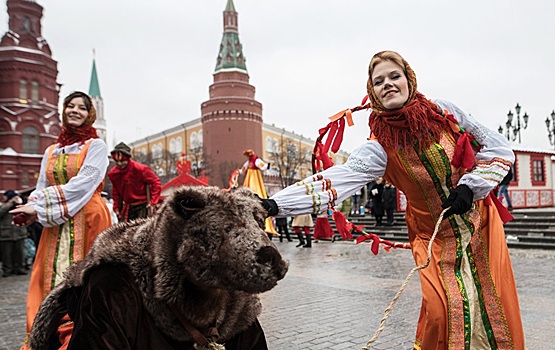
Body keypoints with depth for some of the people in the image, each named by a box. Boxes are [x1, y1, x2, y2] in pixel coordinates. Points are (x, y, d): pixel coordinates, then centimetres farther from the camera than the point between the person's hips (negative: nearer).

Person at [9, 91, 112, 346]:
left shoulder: (96, 146, 0)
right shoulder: (51, 152, 16)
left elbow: (82, 184, -12)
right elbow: (41, 189, 13)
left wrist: (40, 207, -14)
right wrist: (33, 210, -10)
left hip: (88, 219, -5)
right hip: (56, 225, 5)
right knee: (52, 278, 3)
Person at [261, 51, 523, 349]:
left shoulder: (445, 112, -8)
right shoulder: (380, 146, -16)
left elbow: (499, 148, 1)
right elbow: (336, 179, -30)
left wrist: (471, 185, -14)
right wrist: (274, 205, -42)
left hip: (481, 223, 3)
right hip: (436, 238, -2)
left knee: (497, 307, 4)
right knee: (440, 311, -15)